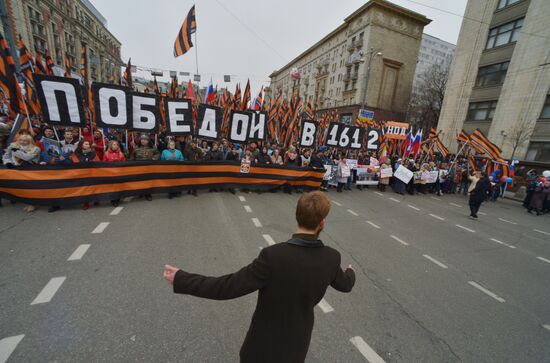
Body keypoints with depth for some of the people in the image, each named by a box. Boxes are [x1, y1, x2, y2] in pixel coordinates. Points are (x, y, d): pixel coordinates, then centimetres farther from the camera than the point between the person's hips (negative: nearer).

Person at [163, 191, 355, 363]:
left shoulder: (273, 255, -34)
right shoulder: (331, 258, -19)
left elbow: (229, 286, -29)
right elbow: (345, 284, 2)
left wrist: (181, 279, -19)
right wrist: (350, 272, 26)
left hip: (265, 343, -3)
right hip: (298, 343, 4)